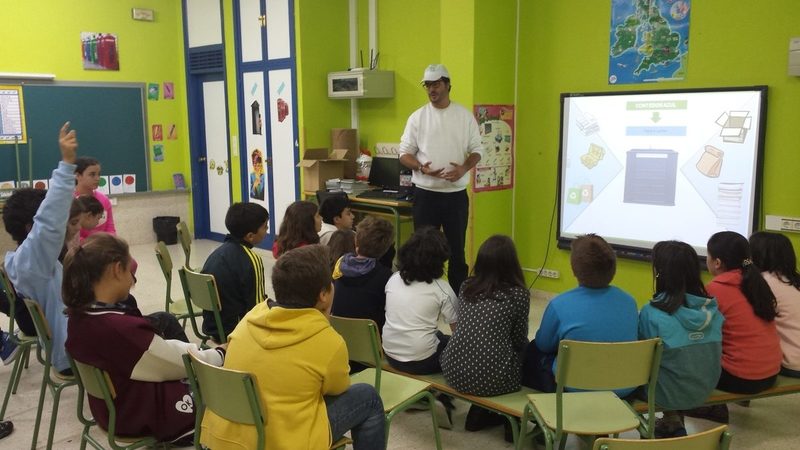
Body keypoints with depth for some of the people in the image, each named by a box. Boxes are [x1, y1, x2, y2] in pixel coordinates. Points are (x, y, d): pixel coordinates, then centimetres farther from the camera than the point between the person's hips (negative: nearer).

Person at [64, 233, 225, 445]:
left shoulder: (80, 315, -6)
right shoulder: (123, 329, -33)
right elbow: (180, 364, -18)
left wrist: (198, 350, 2)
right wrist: (220, 354, -2)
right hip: (144, 415, -8)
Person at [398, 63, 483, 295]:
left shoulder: (465, 115, 3)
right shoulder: (417, 117, 1)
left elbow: (477, 150, 4)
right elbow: (404, 153, 1)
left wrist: (464, 168, -16)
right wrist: (421, 167, -18)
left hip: (456, 194, 0)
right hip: (425, 194, 0)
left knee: (457, 249, 9)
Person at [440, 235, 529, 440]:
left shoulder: (466, 287, 7)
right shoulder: (519, 294, -5)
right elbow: (519, 341, 3)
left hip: (455, 371, 5)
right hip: (492, 378, -5)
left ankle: (479, 413, 31)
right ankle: (511, 419, 30)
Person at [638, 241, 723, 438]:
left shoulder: (652, 312, -22)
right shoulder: (711, 307, -7)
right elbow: (706, 353, 6)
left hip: (670, 392, -5)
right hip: (704, 388, 5)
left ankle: (672, 421, 23)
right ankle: (675, 420, 32)